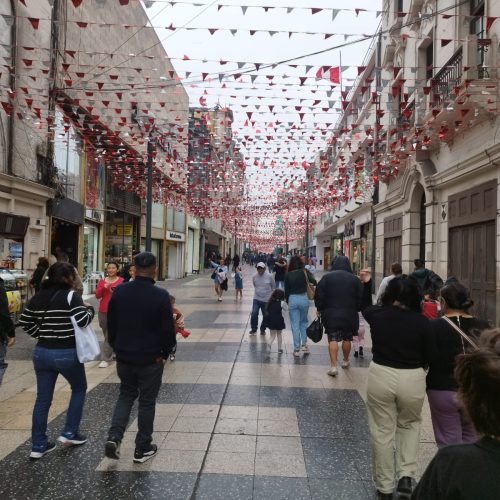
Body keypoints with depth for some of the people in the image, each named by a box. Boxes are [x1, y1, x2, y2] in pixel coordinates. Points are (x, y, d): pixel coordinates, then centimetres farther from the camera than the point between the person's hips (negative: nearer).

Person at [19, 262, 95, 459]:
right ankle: (69, 433, 18)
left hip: (41, 352, 6)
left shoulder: (38, 296, 7)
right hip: (67, 353, -6)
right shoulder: (71, 296, -13)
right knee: (79, 388, 18)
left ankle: (38, 445, 18)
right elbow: (83, 321, -20)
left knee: (42, 399, 12)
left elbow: (25, 322, 12)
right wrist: (90, 310, -2)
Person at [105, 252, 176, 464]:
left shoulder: (119, 291, -4)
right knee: (147, 401, 11)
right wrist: (165, 353, 3)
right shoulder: (160, 295, -17)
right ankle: (143, 449, 20)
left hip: (124, 357, 4)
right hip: (151, 358, -3)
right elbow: (168, 329, -13)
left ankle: (114, 436, 5)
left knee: (126, 395, 22)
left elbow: (111, 324, 5)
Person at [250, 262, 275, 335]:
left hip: (266, 300, -1)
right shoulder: (254, 276, -4)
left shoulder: (269, 276, -9)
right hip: (256, 299, 1)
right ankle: (253, 329, 5)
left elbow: (273, 287, 4)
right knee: (254, 314, -11)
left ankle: (263, 329, 27)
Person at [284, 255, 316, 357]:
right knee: (304, 322, 21)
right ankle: (304, 344, 18)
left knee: (295, 325, 5)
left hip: (292, 299, -1)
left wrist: (287, 301, 16)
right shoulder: (305, 272, -3)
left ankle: (296, 349, 9)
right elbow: (314, 282, -11)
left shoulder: (288, 275, -3)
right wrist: (309, 275, 9)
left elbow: (286, 290, 2)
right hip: (304, 298, 1)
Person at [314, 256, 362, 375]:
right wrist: (356, 309, 17)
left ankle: (333, 366, -9)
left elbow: (319, 295, -5)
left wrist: (320, 309, 8)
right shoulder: (354, 279, -1)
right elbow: (360, 298, 3)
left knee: (333, 339, 0)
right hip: (349, 315, 2)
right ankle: (345, 361, 34)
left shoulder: (327, 277, -6)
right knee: (347, 338, 18)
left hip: (331, 314, -2)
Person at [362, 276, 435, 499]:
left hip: (380, 376, 0)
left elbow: (364, 306, 20)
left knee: (382, 431, 13)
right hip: (413, 379, 0)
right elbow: (429, 357, 0)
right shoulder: (421, 321, -10)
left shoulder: (377, 314, -5)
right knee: (409, 424, 25)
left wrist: (365, 283, 32)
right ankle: (406, 476, 13)